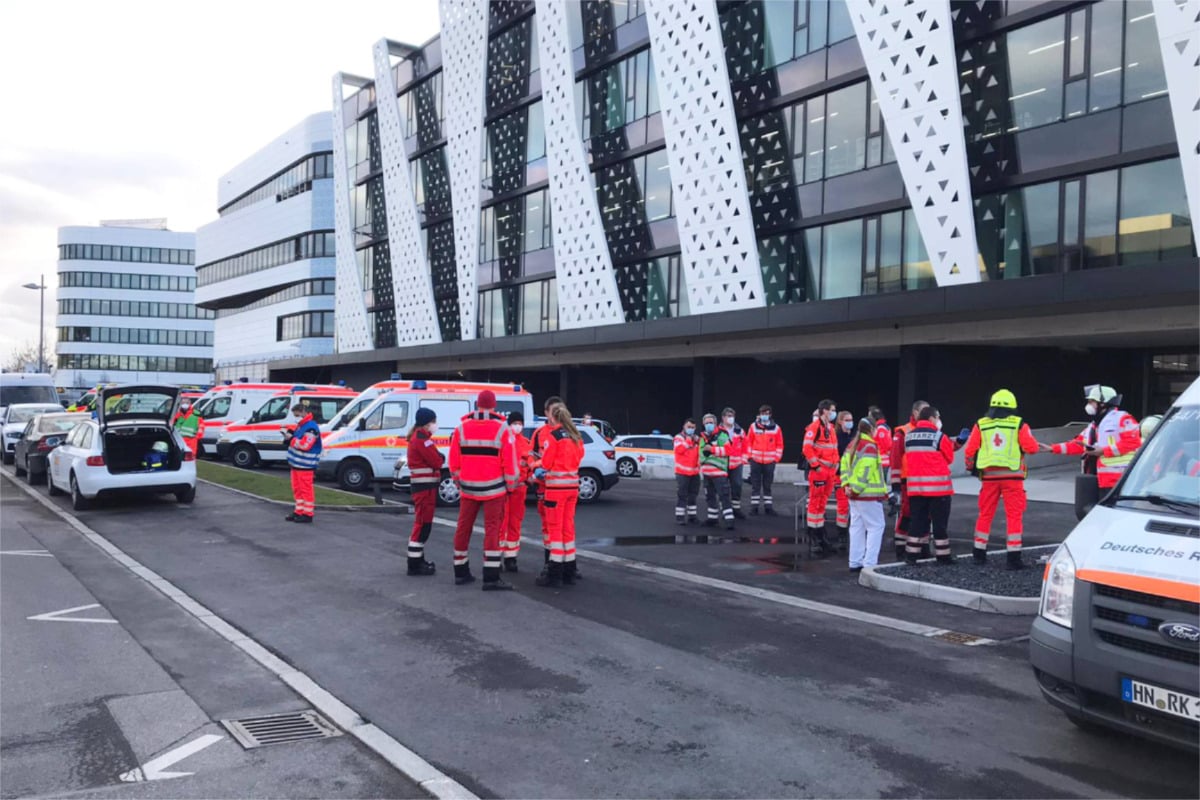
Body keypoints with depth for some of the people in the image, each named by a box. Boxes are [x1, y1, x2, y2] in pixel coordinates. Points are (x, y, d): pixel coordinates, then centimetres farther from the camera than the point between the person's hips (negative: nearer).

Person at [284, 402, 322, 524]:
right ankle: (299, 511, 25)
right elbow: (296, 440, 21)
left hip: (305, 465, -10)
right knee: (297, 489, 16)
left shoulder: (311, 427, -17)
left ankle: (307, 514, -1)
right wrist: (289, 434, 3)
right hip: (296, 463, 10)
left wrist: (291, 438, -18)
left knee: (306, 489, -6)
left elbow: (304, 445, -24)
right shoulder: (300, 425, 16)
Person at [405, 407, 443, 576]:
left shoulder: (419, 437, 17)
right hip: (425, 486, -11)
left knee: (422, 523, 17)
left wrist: (438, 457, -3)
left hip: (423, 485, 11)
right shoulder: (422, 439, -16)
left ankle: (418, 559, 25)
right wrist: (441, 457, 1)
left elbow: (434, 459, 16)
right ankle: (415, 564, -6)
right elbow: (437, 462, -18)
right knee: (423, 524, -8)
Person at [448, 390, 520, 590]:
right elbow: (510, 462, -8)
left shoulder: (461, 428, 1)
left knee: (463, 528, 13)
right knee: (492, 530, -1)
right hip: (493, 489, -3)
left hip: (468, 488, 3)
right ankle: (491, 578, -4)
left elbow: (454, 462, 4)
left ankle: (461, 572, 22)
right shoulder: (502, 429, -9)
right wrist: (511, 486, 4)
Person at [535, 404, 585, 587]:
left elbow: (546, 462, -9)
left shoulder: (554, 435, -12)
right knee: (568, 528, 13)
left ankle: (554, 575, 0)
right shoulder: (576, 436, 8)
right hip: (573, 485, 7)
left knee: (555, 528, -2)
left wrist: (542, 470, 15)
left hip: (557, 486, -7)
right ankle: (568, 572, 19)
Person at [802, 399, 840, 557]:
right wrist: (816, 465, -17)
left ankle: (820, 530, 22)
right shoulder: (814, 427, -12)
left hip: (830, 470, 8)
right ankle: (813, 531, 3)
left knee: (823, 501, 14)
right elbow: (807, 448, -18)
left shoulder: (830, 427, 15)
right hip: (818, 470, -8)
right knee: (815, 501, -3)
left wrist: (836, 465, 15)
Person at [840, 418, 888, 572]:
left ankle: (855, 562, 15)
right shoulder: (870, 446, -14)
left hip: (854, 495, 8)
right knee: (876, 527, -2)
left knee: (857, 527, 12)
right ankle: (869, 563, -6)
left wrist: (847, 485, 4)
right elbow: (865, 471, -21)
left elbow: (844, 465, 11)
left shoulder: (852, 445, 12)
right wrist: (856, 489, -17)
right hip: (869, 495, -8)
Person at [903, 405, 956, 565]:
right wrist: (950, 444, 19)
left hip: (915, 485, 5)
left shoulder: (908, 436, 8)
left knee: (918, 520, 11)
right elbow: (949, 458, 0)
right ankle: (943, 556, 10)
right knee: (940, 522, 4)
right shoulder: (939, 436, -9)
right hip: (938, 486, -5)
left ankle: (911, 553, 9)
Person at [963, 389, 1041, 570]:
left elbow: (970, 450, 4)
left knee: (985, 515, 13)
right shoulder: (1019, 425, -2)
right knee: (1014, 516, 0)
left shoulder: (981, 425, 5)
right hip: (1012, 476, -3)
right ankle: (1013, 557, -3)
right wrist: (1023, 439, 14)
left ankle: (979, 554, 19)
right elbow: (1032, 447, -7)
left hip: (989, 476, 3)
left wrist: (970, 467, 21)